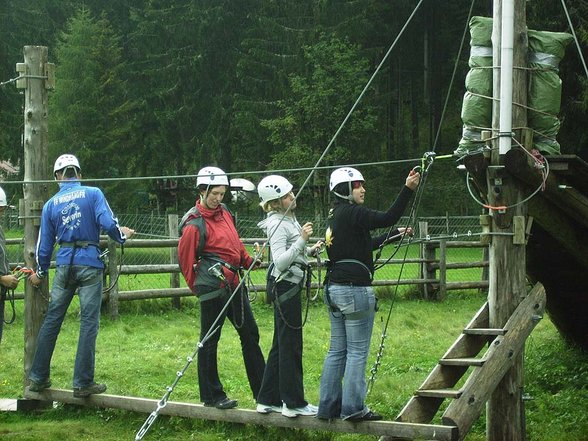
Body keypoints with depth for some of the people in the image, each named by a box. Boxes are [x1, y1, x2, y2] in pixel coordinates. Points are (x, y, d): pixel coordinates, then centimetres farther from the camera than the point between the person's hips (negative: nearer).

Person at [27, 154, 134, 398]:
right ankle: (83, 383, 0)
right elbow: (108, 223, -14)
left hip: (64, 265, 3)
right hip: (89, 262, -3)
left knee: (52, 320, 12)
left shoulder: (51, 204, 9)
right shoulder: (93, 194, -2)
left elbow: (45, 244, 13)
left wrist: (40, 273, 27)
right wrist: (122, 235, 8)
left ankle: (38, 378, 18)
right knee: (89, 323, 0)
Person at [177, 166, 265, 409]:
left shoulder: (224, 212, 12)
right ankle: (211, 396, 10)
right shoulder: (194, 224, -13)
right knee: (209, 339, 1)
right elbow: (186, 260, -7)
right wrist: (198, 286, 1)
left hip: (233, 283, 9)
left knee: (249, 333, 13)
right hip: (213, 287, -9)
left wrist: (248, 260, 8)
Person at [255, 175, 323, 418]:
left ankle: (268, 400, 18)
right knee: (291, 344, -4)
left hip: (288, 286, 10)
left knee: (281, 344, 13)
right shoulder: (277, 224, -17)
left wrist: (310, 250, 8)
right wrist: (302, 240, -31)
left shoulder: (289, 219, 14)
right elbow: (280, 261, -25)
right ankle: (293, 403, 1)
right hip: (284, 286, -10)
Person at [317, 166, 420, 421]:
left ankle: (328, 406, 14)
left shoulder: (334, 216, 16)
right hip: (355, 290, -9)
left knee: (337, 350, 12)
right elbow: (387, 218, -21)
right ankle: (353, 408, 0)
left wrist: (394, 236, 28)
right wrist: (408, 189, -24)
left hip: (334, 289, 9)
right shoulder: (352, 213, -11)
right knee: (357, 351, -2)